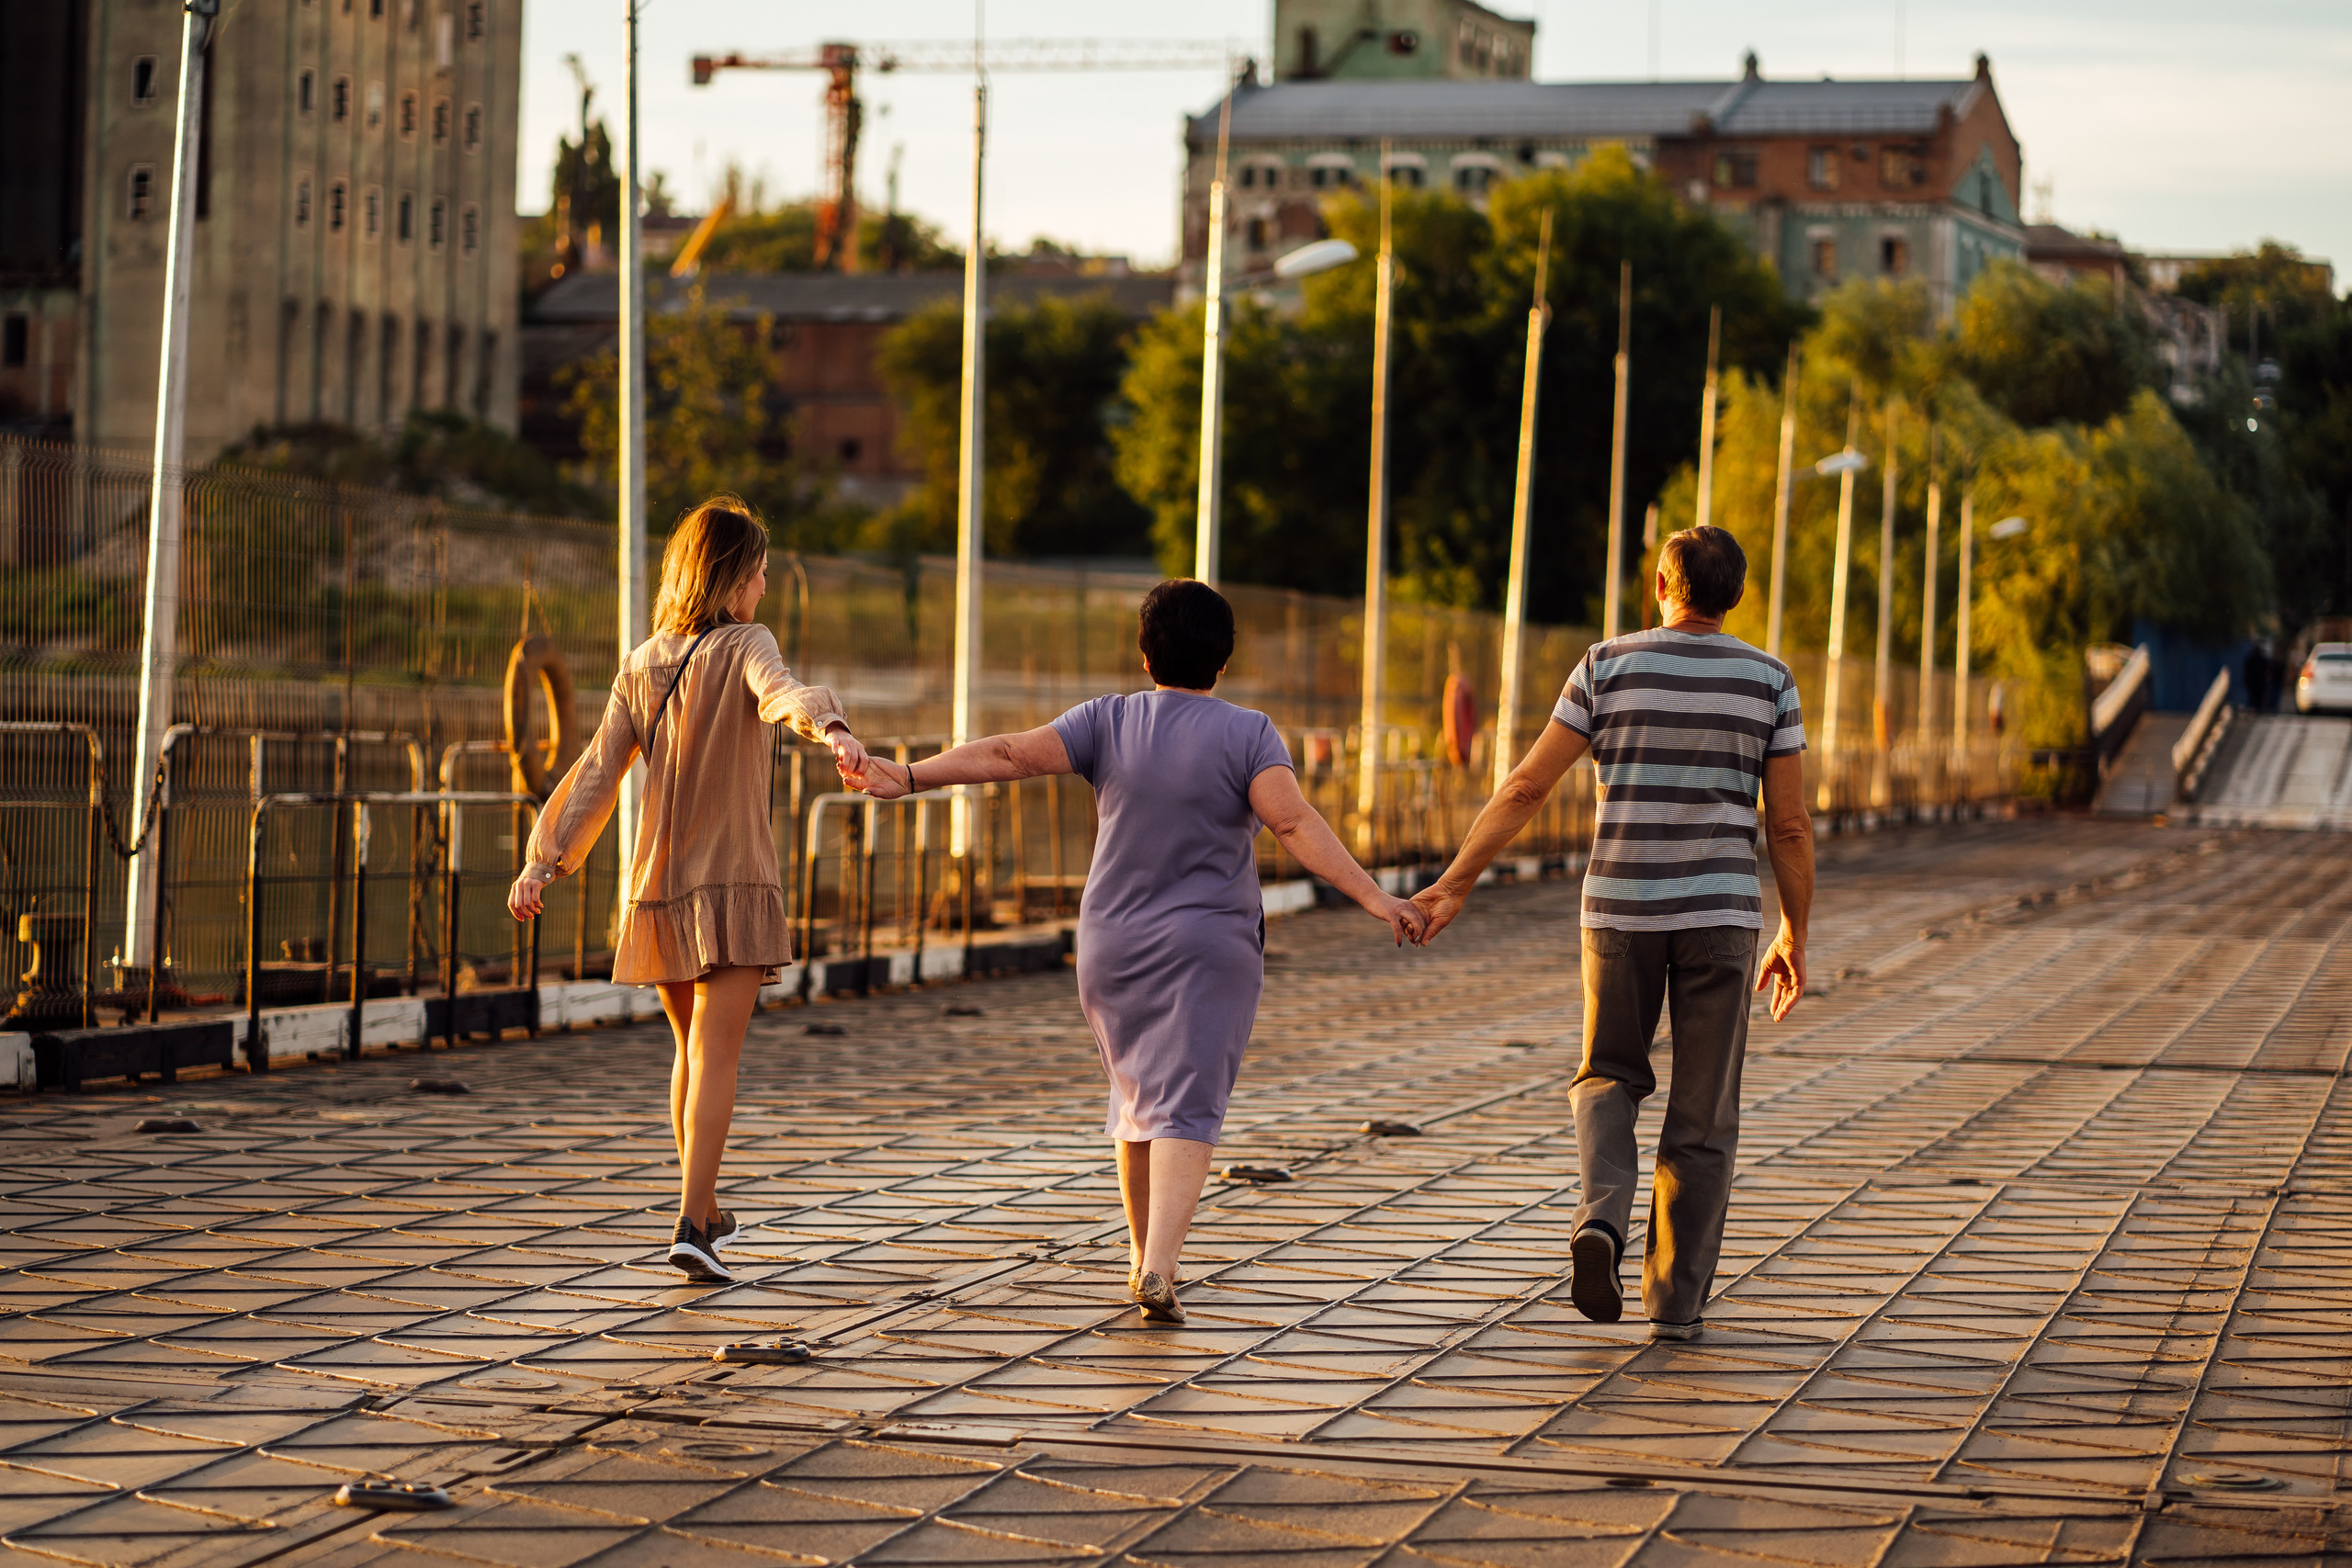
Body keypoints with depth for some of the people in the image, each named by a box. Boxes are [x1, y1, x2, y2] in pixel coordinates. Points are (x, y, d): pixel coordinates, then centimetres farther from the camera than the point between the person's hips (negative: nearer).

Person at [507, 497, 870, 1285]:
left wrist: (545, 860, 3)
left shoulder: (641, 666, 8)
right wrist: (833, 731, -49)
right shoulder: (744, 646, -8)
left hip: (659, 887, 5)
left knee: (693, 1050, 19)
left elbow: (597, 772, 3)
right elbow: (782, 690, -30)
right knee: (714, 1056, -7)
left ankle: (705, 1212, 30)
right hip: (732, 886, -5)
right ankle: (692, 1227, -16)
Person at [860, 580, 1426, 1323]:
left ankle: (1143, 1256, 28)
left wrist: (911, 777, -5)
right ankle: (1159, 1269, -24)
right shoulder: (1246, 734, -8)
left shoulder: (1109, 723, -1)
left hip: (1113, 947, 3)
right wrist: (1373, 898, -22)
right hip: (1208, 950, -3)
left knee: (1138, 1096, 20)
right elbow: (1296, 825, -20)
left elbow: (1012, 753, -8)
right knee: (1185, 1108, -8)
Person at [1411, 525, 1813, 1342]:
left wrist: (1454, 885, 3)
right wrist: (1795, 936, 12)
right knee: (1700, 1115, 9)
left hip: (1621, 908, 0)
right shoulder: (1768, 681, 0)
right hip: (1719, 913, 0)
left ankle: (1603, 1216, -11)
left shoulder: (1610, 665, -1)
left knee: (1609, 1081, 17)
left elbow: (1527, 785, -3)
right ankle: (1676, 1300, 9)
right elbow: (1789, 825, 1)